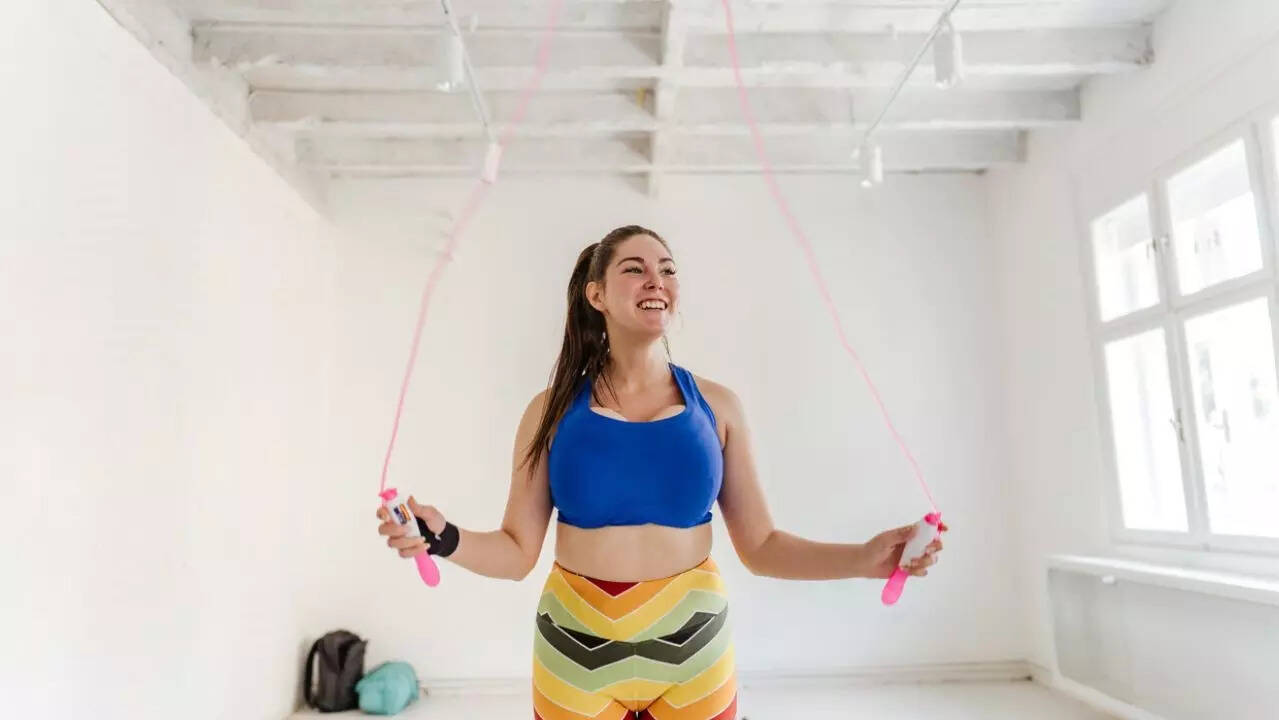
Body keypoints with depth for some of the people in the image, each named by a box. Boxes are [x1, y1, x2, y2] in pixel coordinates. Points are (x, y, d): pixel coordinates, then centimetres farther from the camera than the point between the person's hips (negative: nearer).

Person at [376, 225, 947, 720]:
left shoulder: (717, 407, -3)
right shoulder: (553, 410, -5)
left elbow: (760, 546, -1)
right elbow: (518, 551, -4)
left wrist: (864, 559, -13)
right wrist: (447, 540, -22)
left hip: (691, 649, 1)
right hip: (576, 652, 0)